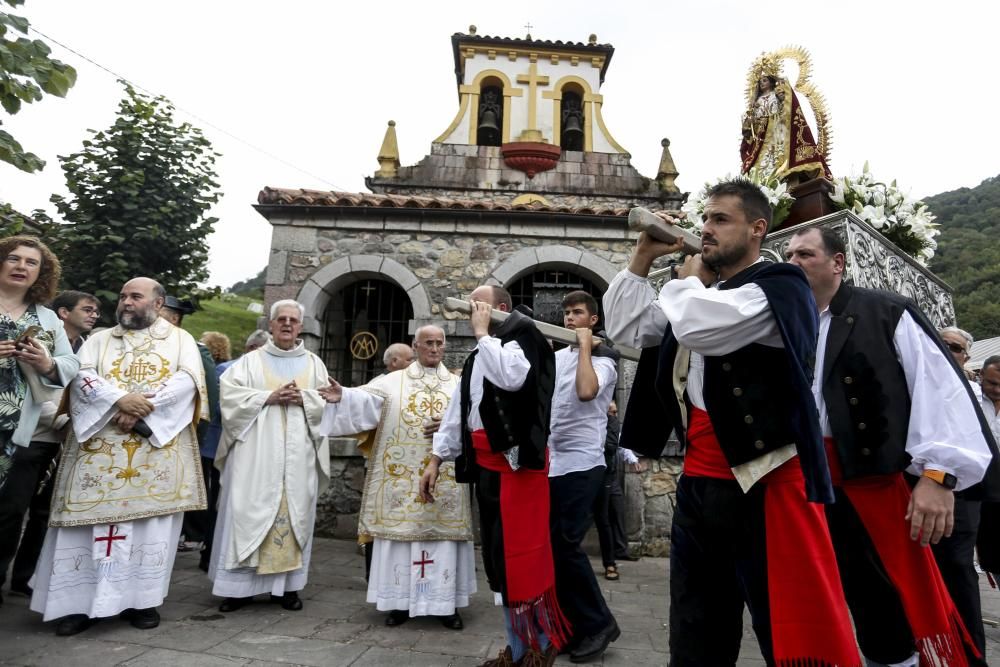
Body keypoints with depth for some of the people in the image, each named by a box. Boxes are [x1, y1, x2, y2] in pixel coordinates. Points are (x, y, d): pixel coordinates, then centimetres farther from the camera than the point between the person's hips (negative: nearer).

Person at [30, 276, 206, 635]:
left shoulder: (180, 339, 10)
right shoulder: (99, 339, 16)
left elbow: (188, 379, -5)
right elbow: (82, 376, -1)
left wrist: (144, 408, -16)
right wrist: (121, 399, -18)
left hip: (158, 445, -1)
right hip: (101, 447, 2)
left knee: (151, 519, 1)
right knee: (93, 517, 1)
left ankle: (143, 598, 11)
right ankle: (80, 600, 11)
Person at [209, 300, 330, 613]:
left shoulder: (314, 363, 14)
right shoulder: (251, 360, 9)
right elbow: (229, 393, -3)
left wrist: (303, 398, -11)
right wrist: (269, 396, -13)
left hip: (298, 453, 1)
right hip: (256, 450, -1)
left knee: (294, 512, 2)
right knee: (248, 511, -2)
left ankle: (287, 585, 12)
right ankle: (239, 585, 9)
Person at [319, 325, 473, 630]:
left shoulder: (459, 384, 11)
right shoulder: (393, 381, 6)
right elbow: (365, 400, -9)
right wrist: (343, 397, -28)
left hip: (444, 477, 1)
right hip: (402, 476, -1)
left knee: (442, 535, 5)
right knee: (401, 531, 5)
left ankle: (445, 603, 18)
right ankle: (400, 601, 20)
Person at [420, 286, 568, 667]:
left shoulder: (522, 336, -5)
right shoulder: (478, 356, 18)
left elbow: (511, 376, -28)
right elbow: (457, 410, 18)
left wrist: (482, 333, -15)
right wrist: (436, 460, 15)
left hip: (517, 460, -8)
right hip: (485, 463, 8)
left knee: (522, 553, -3)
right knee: (500, 556, 12)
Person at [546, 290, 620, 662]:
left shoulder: (603, 359, -5)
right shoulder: (556, 356, 13)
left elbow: (586, 391, -26)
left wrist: (585, 345, -16)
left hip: (581, 465, -7)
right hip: (550, 463, 7)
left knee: (566, 546, -5)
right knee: (551, 546, 10)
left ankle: (598, 623, 15)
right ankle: (574, 624, 26)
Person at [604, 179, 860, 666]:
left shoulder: (781, 288, -8)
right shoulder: (700, 293, 16)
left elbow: (698, 326, -24)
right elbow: (624, 326, 14)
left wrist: (688, 281, -3)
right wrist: (642, 257, 7)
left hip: (765, 487, -7)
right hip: (697, 486, 8)